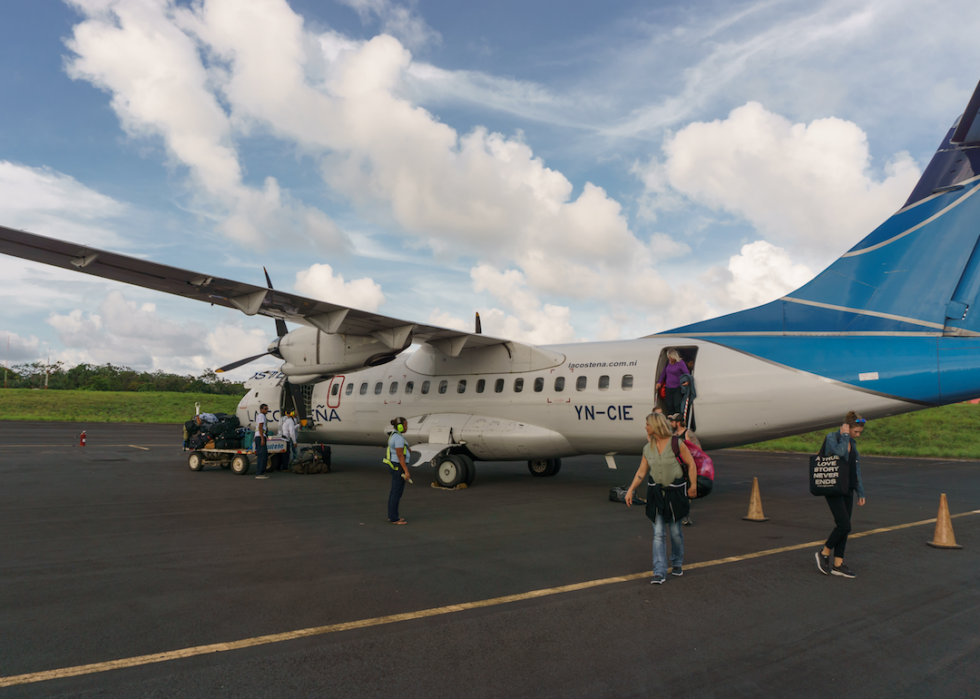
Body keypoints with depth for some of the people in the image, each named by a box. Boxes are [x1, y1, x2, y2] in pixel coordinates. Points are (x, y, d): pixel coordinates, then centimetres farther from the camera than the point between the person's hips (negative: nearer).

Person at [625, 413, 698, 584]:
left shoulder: (676, 444, -11)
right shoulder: (648, 448, 2)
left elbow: (691, 464, -3)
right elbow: (641, 472, 7)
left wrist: (693, 485, -2)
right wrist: (630, 490, 2)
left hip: (675, 492, -3)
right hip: (656, 493, 3)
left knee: (675, 530, 9)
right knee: (658, 533, -2)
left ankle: (677, 563, 34)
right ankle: (659, 573, -2)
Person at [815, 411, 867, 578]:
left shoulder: (852, 443, 14)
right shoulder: (831, 438, -8)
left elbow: (856, 470, 19)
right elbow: (839, 451, -31)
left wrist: (861, 493, 17)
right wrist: (844, 436, -15)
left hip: (847, 489, 8)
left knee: (844, 527, 7)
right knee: (844, 525, -12)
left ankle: (838, 565, 13)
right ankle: (824, 553, 7)